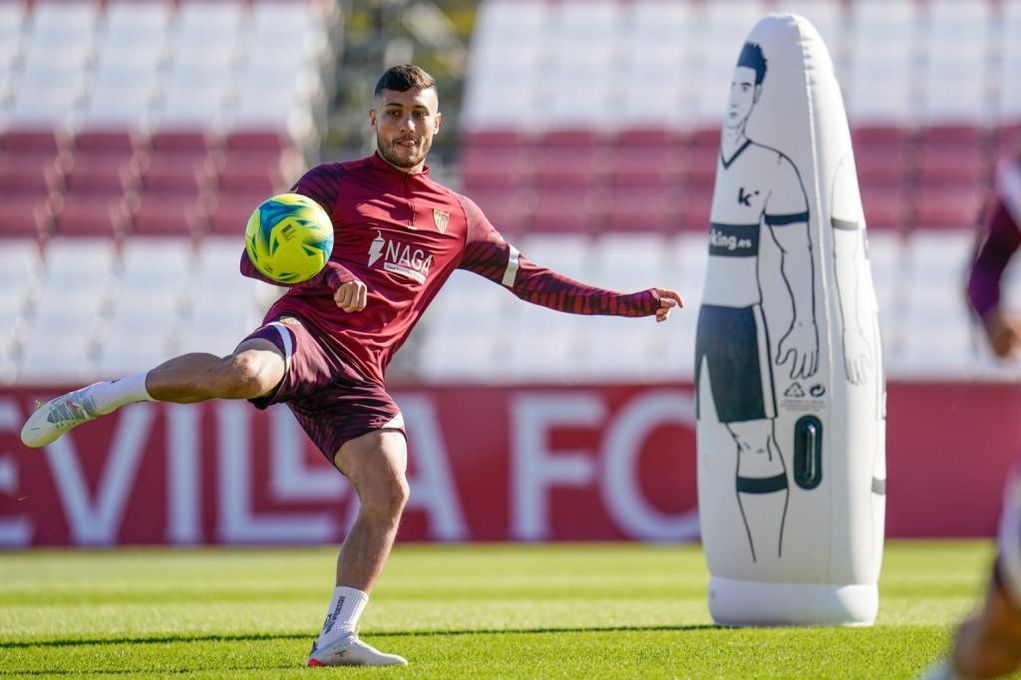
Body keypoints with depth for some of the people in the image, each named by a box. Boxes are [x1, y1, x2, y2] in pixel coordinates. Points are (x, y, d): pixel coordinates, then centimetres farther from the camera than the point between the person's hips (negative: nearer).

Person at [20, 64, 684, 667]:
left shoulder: (458, 217, 24)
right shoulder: (334, 183, 11)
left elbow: (530, 279, 29)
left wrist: (629, 303, 22)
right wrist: (329, 274, -18)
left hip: (359, 376, 5)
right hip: (306, 331, -5)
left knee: (389, 492, -16)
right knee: (244, 373, -39)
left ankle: (337, 637, -8)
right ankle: (103, 395, -21)